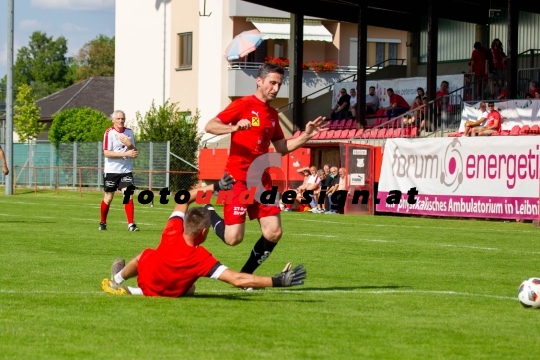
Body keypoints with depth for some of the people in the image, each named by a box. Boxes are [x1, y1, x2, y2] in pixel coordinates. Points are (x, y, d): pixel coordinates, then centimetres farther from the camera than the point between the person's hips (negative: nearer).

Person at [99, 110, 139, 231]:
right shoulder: (109, 133, -7)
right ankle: (103, 222, 24)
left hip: (126, 170, 3)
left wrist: (129, 145, -13)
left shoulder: (129, 132, 8)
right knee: (108, 197, 6)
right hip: (111, 170, -3)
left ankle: (131, 224, -13)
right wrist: (126, 154, -21)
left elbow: (134, 153, 8)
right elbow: (106, 153, -16)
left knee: (128, 195, -11)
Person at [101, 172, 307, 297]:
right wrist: (278, 281, -51)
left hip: (146, 277, 2)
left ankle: (117, 279, 55)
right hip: (172, 293, -2)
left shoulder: (172, 234, -32)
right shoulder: (201, 258, -41)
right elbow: (238, 280, -48)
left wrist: (216, 187, -19)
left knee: (145, 254, 32)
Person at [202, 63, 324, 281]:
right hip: (238, 179, -7)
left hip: (262, 180, 7)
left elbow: (281, 148, 23)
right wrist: (234, 127, -31)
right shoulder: (243, 105, -6)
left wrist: (306, 136, 10)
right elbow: (209, 126, -14)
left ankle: (245, 276, 12)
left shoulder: (272, 114, 15)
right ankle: (209, 213, 21)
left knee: (273, 233, -6)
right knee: (233, 238, -11)